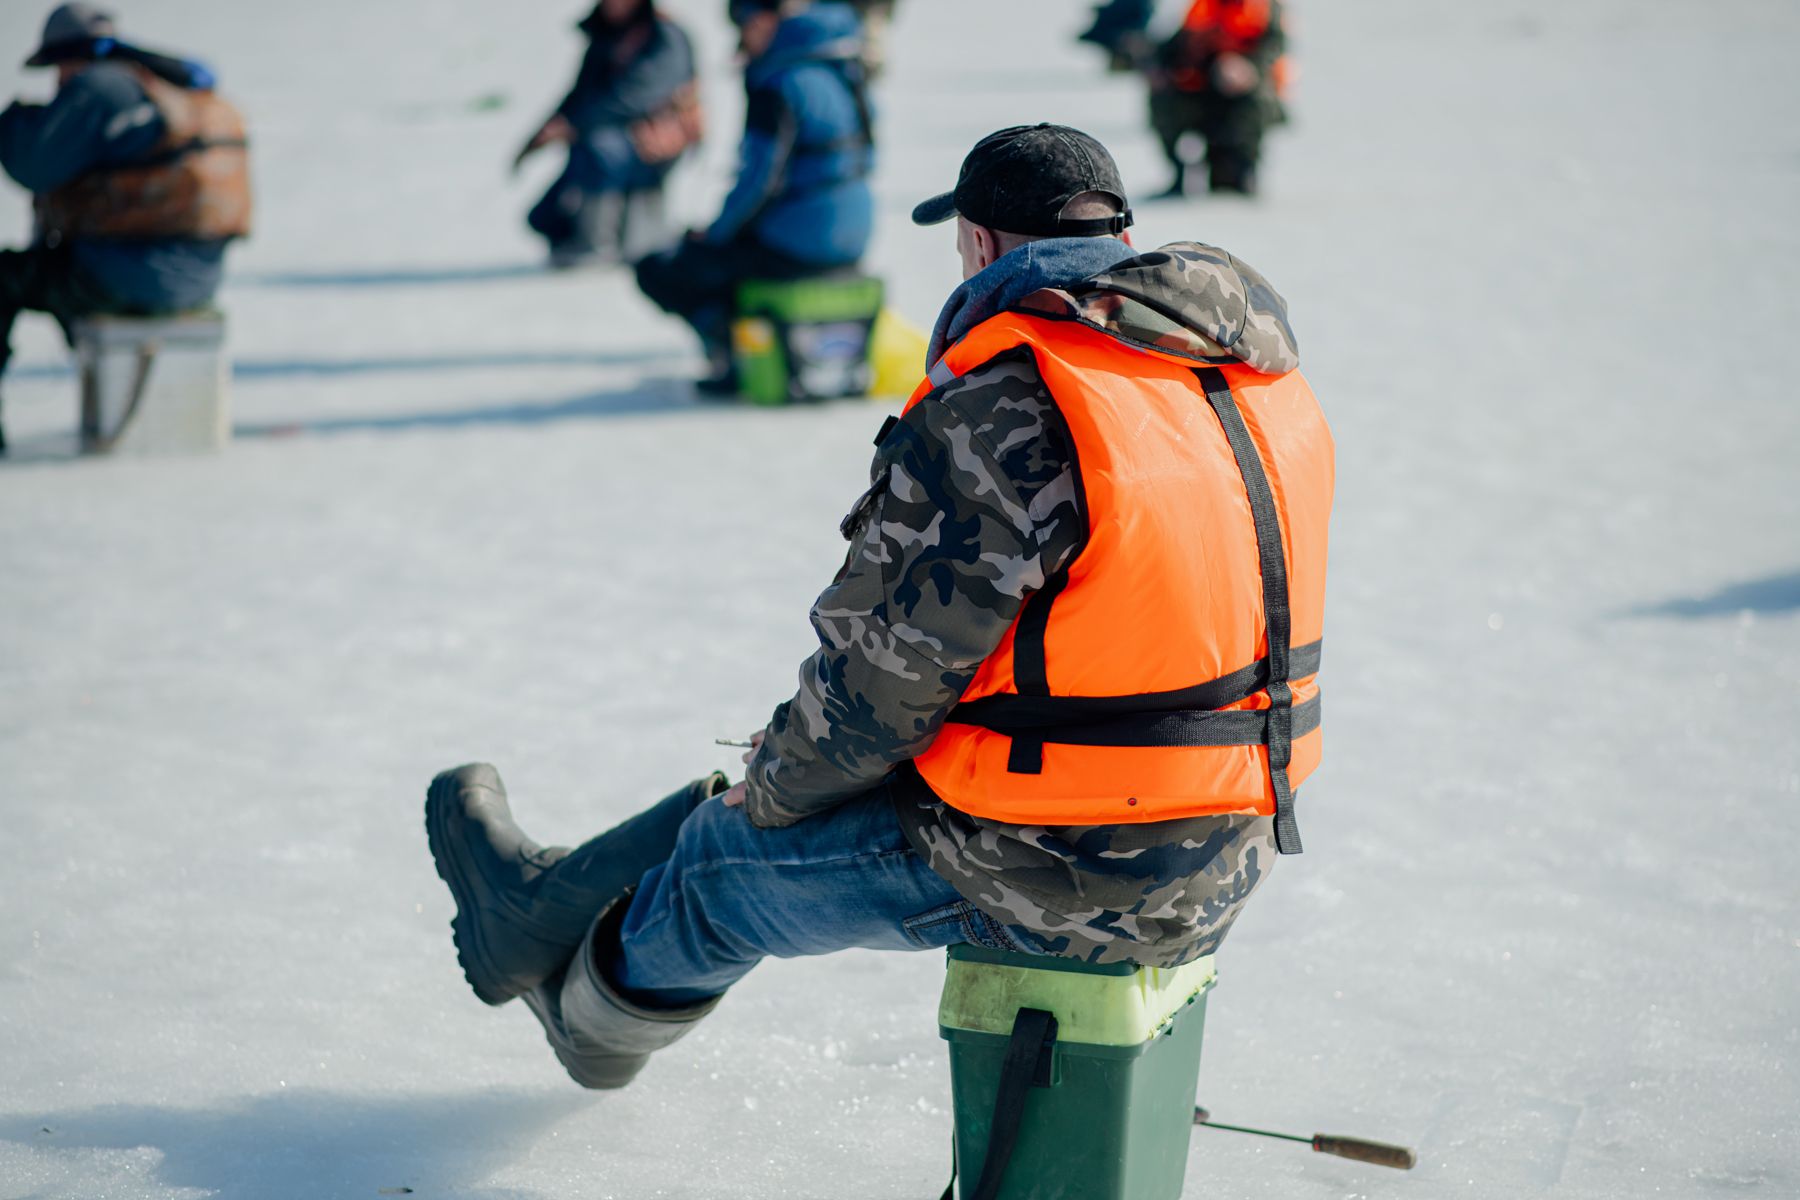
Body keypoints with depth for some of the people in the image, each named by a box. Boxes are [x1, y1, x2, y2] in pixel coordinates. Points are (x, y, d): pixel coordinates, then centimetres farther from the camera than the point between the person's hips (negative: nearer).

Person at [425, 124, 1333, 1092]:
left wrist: (773, 785, 5)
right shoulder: (1261, 379, 4)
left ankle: (596, 1005, 49)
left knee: (734, 852, 19)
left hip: (1062, 873, -8)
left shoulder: (991, 419, -22)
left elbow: (880, 675, -16)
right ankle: (549, 905, 46)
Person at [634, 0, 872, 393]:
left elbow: (760, 181, -20)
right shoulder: (840, 70, 7)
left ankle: (729, 354, 4)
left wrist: (716, 233, -3)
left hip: (794, 247, -9)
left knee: (657, 270, 4)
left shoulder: (778, 87, -19)